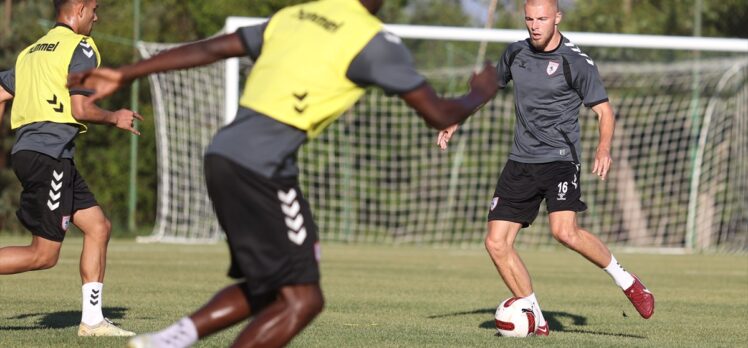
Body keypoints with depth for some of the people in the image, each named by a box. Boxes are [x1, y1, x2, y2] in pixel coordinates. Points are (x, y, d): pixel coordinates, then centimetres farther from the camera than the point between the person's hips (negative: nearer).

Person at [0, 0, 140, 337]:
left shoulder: (32, 51, 21)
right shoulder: (81, 47, -5)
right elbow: (80, 109, -13)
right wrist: (114, 117, 5)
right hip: (49, 154, -9)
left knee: (98, 227, 10)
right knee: (43, 255, -8)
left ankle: (92, 320, 9)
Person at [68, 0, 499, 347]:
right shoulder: (374, 41, -3)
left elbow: (209, 49, 17)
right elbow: (438, 114, 0)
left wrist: (125, 75, 20)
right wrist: (480, 94, 22)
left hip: (225, 157, 8)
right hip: (261, 170, -8)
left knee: (267, 288, 19)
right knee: (302, 300, -4)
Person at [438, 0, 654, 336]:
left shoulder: (577, 63, -9)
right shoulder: (516, 53, 8)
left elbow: (604, 111, -6)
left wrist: (604, 148, -24)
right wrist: (454, 122, 19)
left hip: (560, 159, -6)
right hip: (521, 161, 6)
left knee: (565, 232, -28)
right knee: (496, 242, -4)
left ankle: (625, 280, -6)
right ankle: (536, 320, 6)